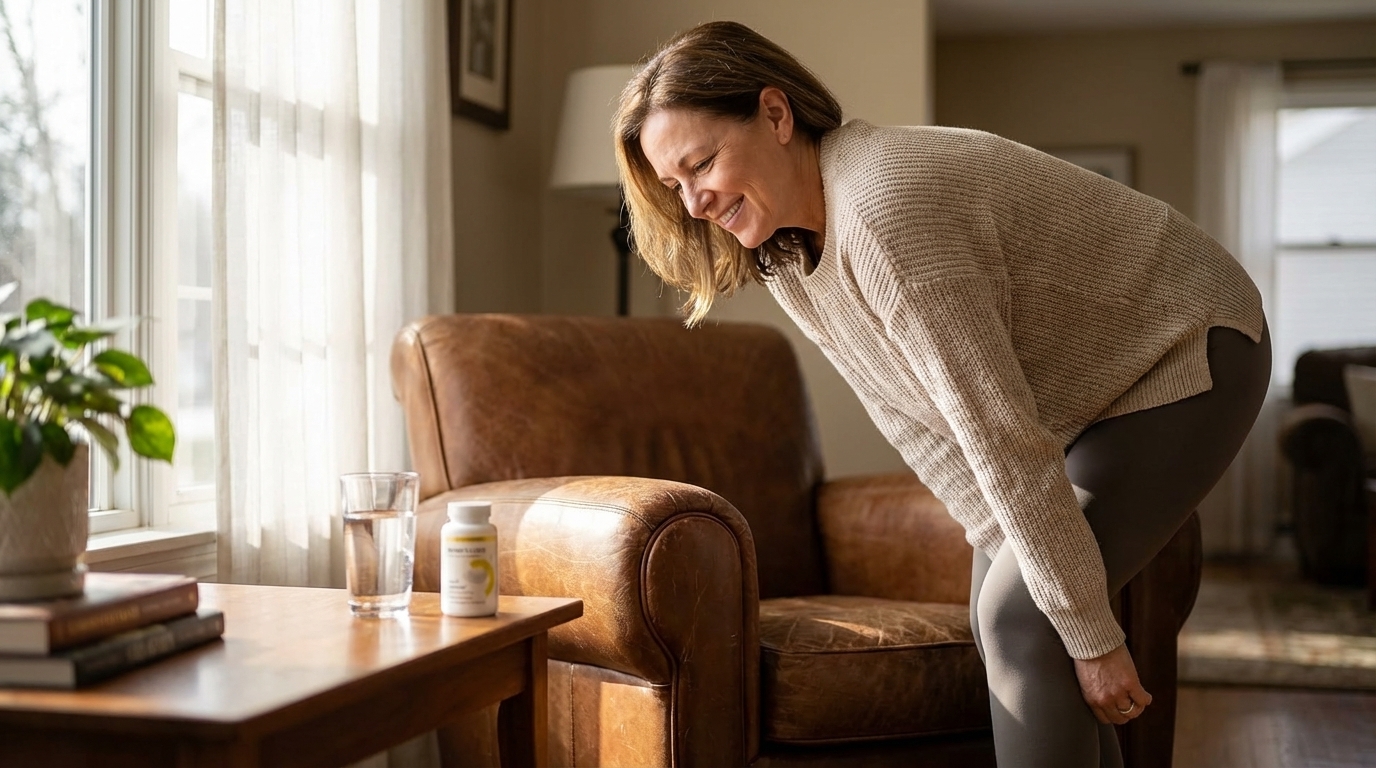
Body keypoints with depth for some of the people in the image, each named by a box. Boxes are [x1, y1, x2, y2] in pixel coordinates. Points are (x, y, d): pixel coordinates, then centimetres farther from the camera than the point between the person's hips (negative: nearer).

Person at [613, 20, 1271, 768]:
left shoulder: (887, 212, -34)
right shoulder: (782, 255, -5)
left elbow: (1003, 437, -31)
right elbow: (918, 421, -2)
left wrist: (1089, 634, -25)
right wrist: (1012, 556, -8)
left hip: (1191, 354, -8)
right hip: (1091, 392, 9)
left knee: (1019, 620, -14)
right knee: (1000, 610, 6)